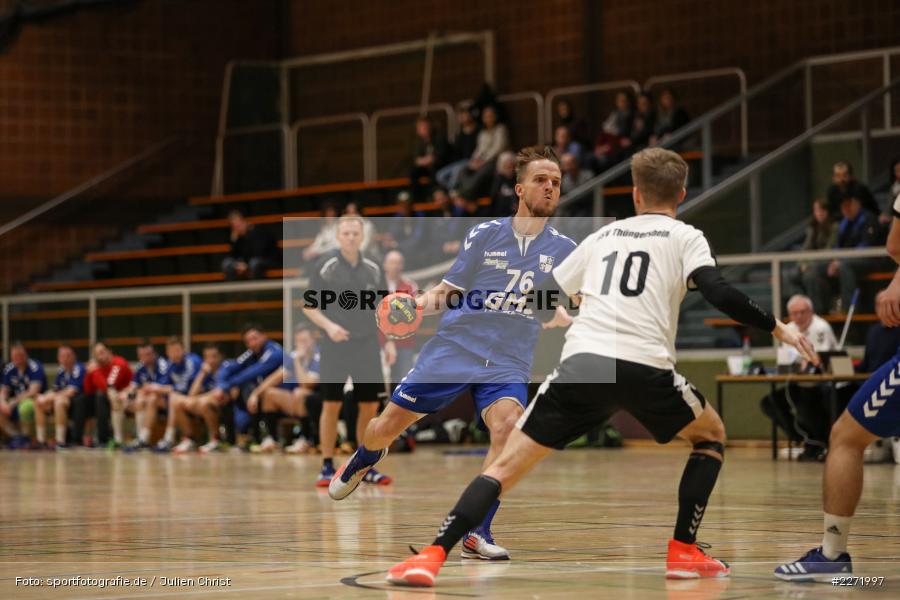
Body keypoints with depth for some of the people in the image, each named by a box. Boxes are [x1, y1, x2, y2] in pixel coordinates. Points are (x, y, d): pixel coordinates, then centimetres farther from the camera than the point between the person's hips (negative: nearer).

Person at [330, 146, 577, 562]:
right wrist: (418, 303, -14)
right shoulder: (484, 235, -1)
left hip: (509, 363, 0)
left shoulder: (564, 250, 2)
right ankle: (362, 462, 43)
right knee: (387, 428, 4)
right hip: (453, 350, 0)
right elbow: (447, 292, 5)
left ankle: (476, 533, -23)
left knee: (507, 423, -31)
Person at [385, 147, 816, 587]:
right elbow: (719, 294, -3)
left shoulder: (603, 236, 25)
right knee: (711, 436, 26)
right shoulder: (684, 237, 15)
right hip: (645, 368, -2)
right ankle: (683, 552, 16)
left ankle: (433, 556, -13)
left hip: (581, 363, 2)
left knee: (507, 465, 5)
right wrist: (776, 328, 7)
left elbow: (544, 302, 29)